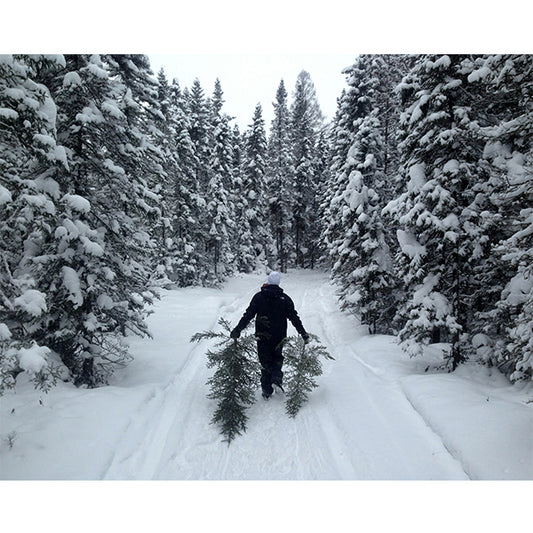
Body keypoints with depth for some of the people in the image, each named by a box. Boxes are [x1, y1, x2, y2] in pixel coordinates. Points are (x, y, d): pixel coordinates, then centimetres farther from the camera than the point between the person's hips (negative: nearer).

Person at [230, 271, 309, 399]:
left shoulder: (258, 297, -4)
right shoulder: (285, 299, -3)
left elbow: (248, 315, -7)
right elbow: (294, 317, -3)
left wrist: (237, 330, -4)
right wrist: (303, 333, 2)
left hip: (262, 336, 0)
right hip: (279, 336, 0)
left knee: (265, 361, 11)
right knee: (277, 358, 20)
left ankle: (267, 390, 10)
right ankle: (276, 379, -3)